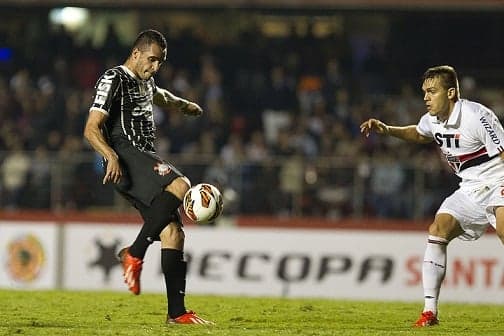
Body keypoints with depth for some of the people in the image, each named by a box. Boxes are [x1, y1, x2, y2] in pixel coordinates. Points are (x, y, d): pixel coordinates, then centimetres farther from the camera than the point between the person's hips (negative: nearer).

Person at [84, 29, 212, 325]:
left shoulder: (146, 82, 24)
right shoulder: (114, 80, -5)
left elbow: (160, 96, 50)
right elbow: (92, 129, -13)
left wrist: (185, 105, 65)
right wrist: (111, 156, -29)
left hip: (146, 159, 9)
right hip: (125, 157, -9)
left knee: (173, 233, -5)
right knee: (180, 185, -32)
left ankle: (177, 312, -7)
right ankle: (134, 254, -26)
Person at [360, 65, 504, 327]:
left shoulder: (476, 116, -21)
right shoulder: (433, 120, 4)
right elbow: (418, 134, 30)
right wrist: (387, 130, 17)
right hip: (470, 189, 8)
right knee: (437, 231, -5)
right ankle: (430, 311, -2)